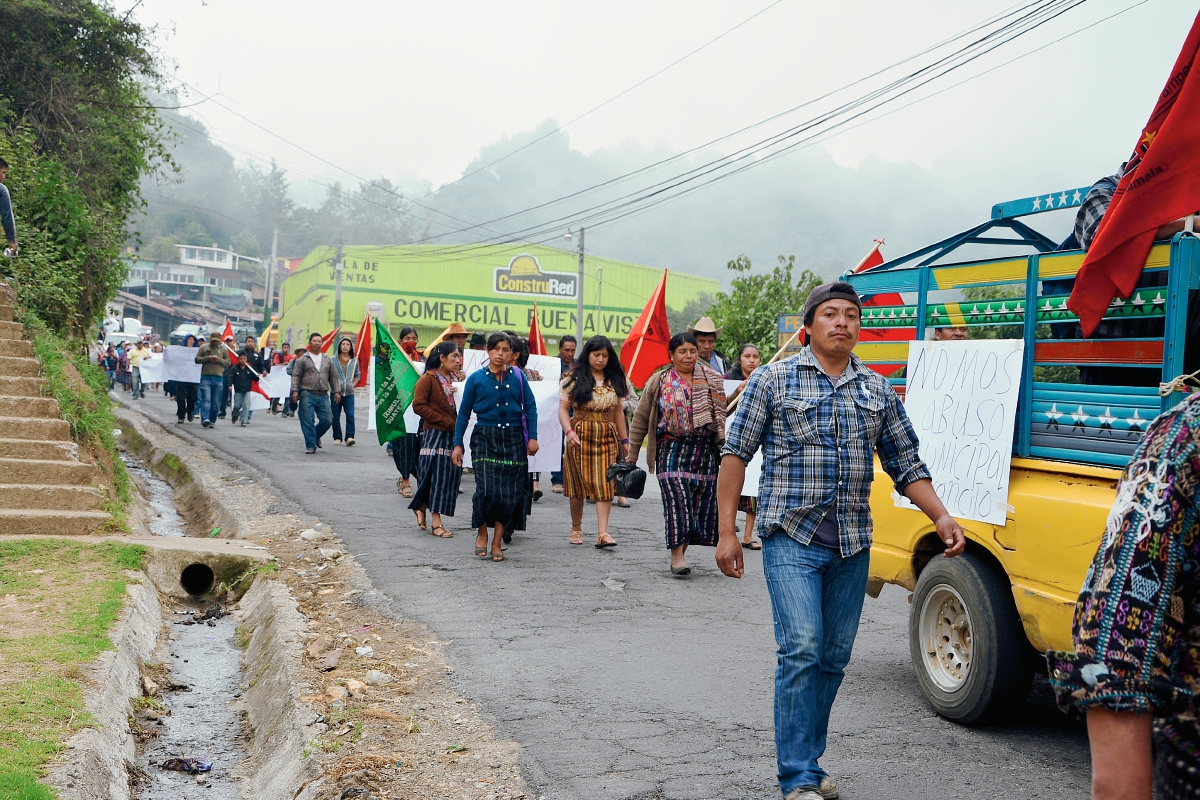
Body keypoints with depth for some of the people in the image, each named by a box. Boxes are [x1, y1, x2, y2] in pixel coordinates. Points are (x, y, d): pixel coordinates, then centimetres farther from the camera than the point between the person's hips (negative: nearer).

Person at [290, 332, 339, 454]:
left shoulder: (328, 360, 16)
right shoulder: (302, 359, 5)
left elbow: (333, 377, 19)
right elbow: (296, 376, 1)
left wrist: (336, 391, 12)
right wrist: (295, 390, -10)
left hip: (323, 396, 3)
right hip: (307, 395, -3)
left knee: (327, 421, 0)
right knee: (308, 422, -5)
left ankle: (316, 436, 27)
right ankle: (310, 446, 3)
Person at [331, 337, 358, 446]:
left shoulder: (354, 361, 9)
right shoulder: (333, 360, 3)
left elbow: (357, 375, 19)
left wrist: (353, 384, 4)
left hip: (349, 393, 1)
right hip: (336, 392, -1)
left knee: (350, 415, -13)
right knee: (336, 416, 3)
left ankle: (350, 437, -13)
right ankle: (337, 438, 14)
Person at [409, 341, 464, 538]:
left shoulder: (454, 379, 15)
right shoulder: (428, 379, -7)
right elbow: (418, 405, -15)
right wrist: (445, 420, -15)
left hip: (453, 434, 7)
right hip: (435, 434, -7)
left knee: (451, 476, 7)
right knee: (436, 476, -6)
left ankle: (421, 507, 27)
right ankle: (436, 523, 1)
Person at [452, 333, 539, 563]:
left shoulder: (517, 377, 5)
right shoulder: (476, 378, 2)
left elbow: (530, 407, 8)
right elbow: (464, 413, 6)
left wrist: (532, 437, 0)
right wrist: (458, 444, 3)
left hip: (513, 440, 2)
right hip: (485, 439, -2)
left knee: (510, 491, -1)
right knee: (486, 489, -13)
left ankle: (497, 542, 9)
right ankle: (481, 533, 10)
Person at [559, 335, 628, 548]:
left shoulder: (614, 380, 11)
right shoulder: (574, 379, 0)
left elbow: (618, 411, 15)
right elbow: (563, 408, -5)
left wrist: (624, 439, 13)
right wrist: (569, 431, -20)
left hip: (607, 437, 2)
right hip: (580, 436, -2)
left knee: (605, 484, -8)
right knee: (579, 484, 6)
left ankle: (602, 533, -11)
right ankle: (576, 528, 23)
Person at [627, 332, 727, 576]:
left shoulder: (712, 380, 9)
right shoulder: (659, 382, 5)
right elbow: (641, 419, 8)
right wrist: (632, 452, 7)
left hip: (704, 449, 2)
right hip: (672, 448, -2)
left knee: (700, 499, 2)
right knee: (677, 498, -14)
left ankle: (681, 552, 15)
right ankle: (677, 554, -15)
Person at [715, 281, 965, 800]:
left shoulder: (878, 390, 11)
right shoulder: (773, 380, 0)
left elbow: (905, 463, 14)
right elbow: (735, 454, 0)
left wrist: (941, 517, 0)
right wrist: (727, 532, -5)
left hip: (852, 544, 5)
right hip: (792, 537, -4)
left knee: (834, 657, 9)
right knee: (801, 650, -12)